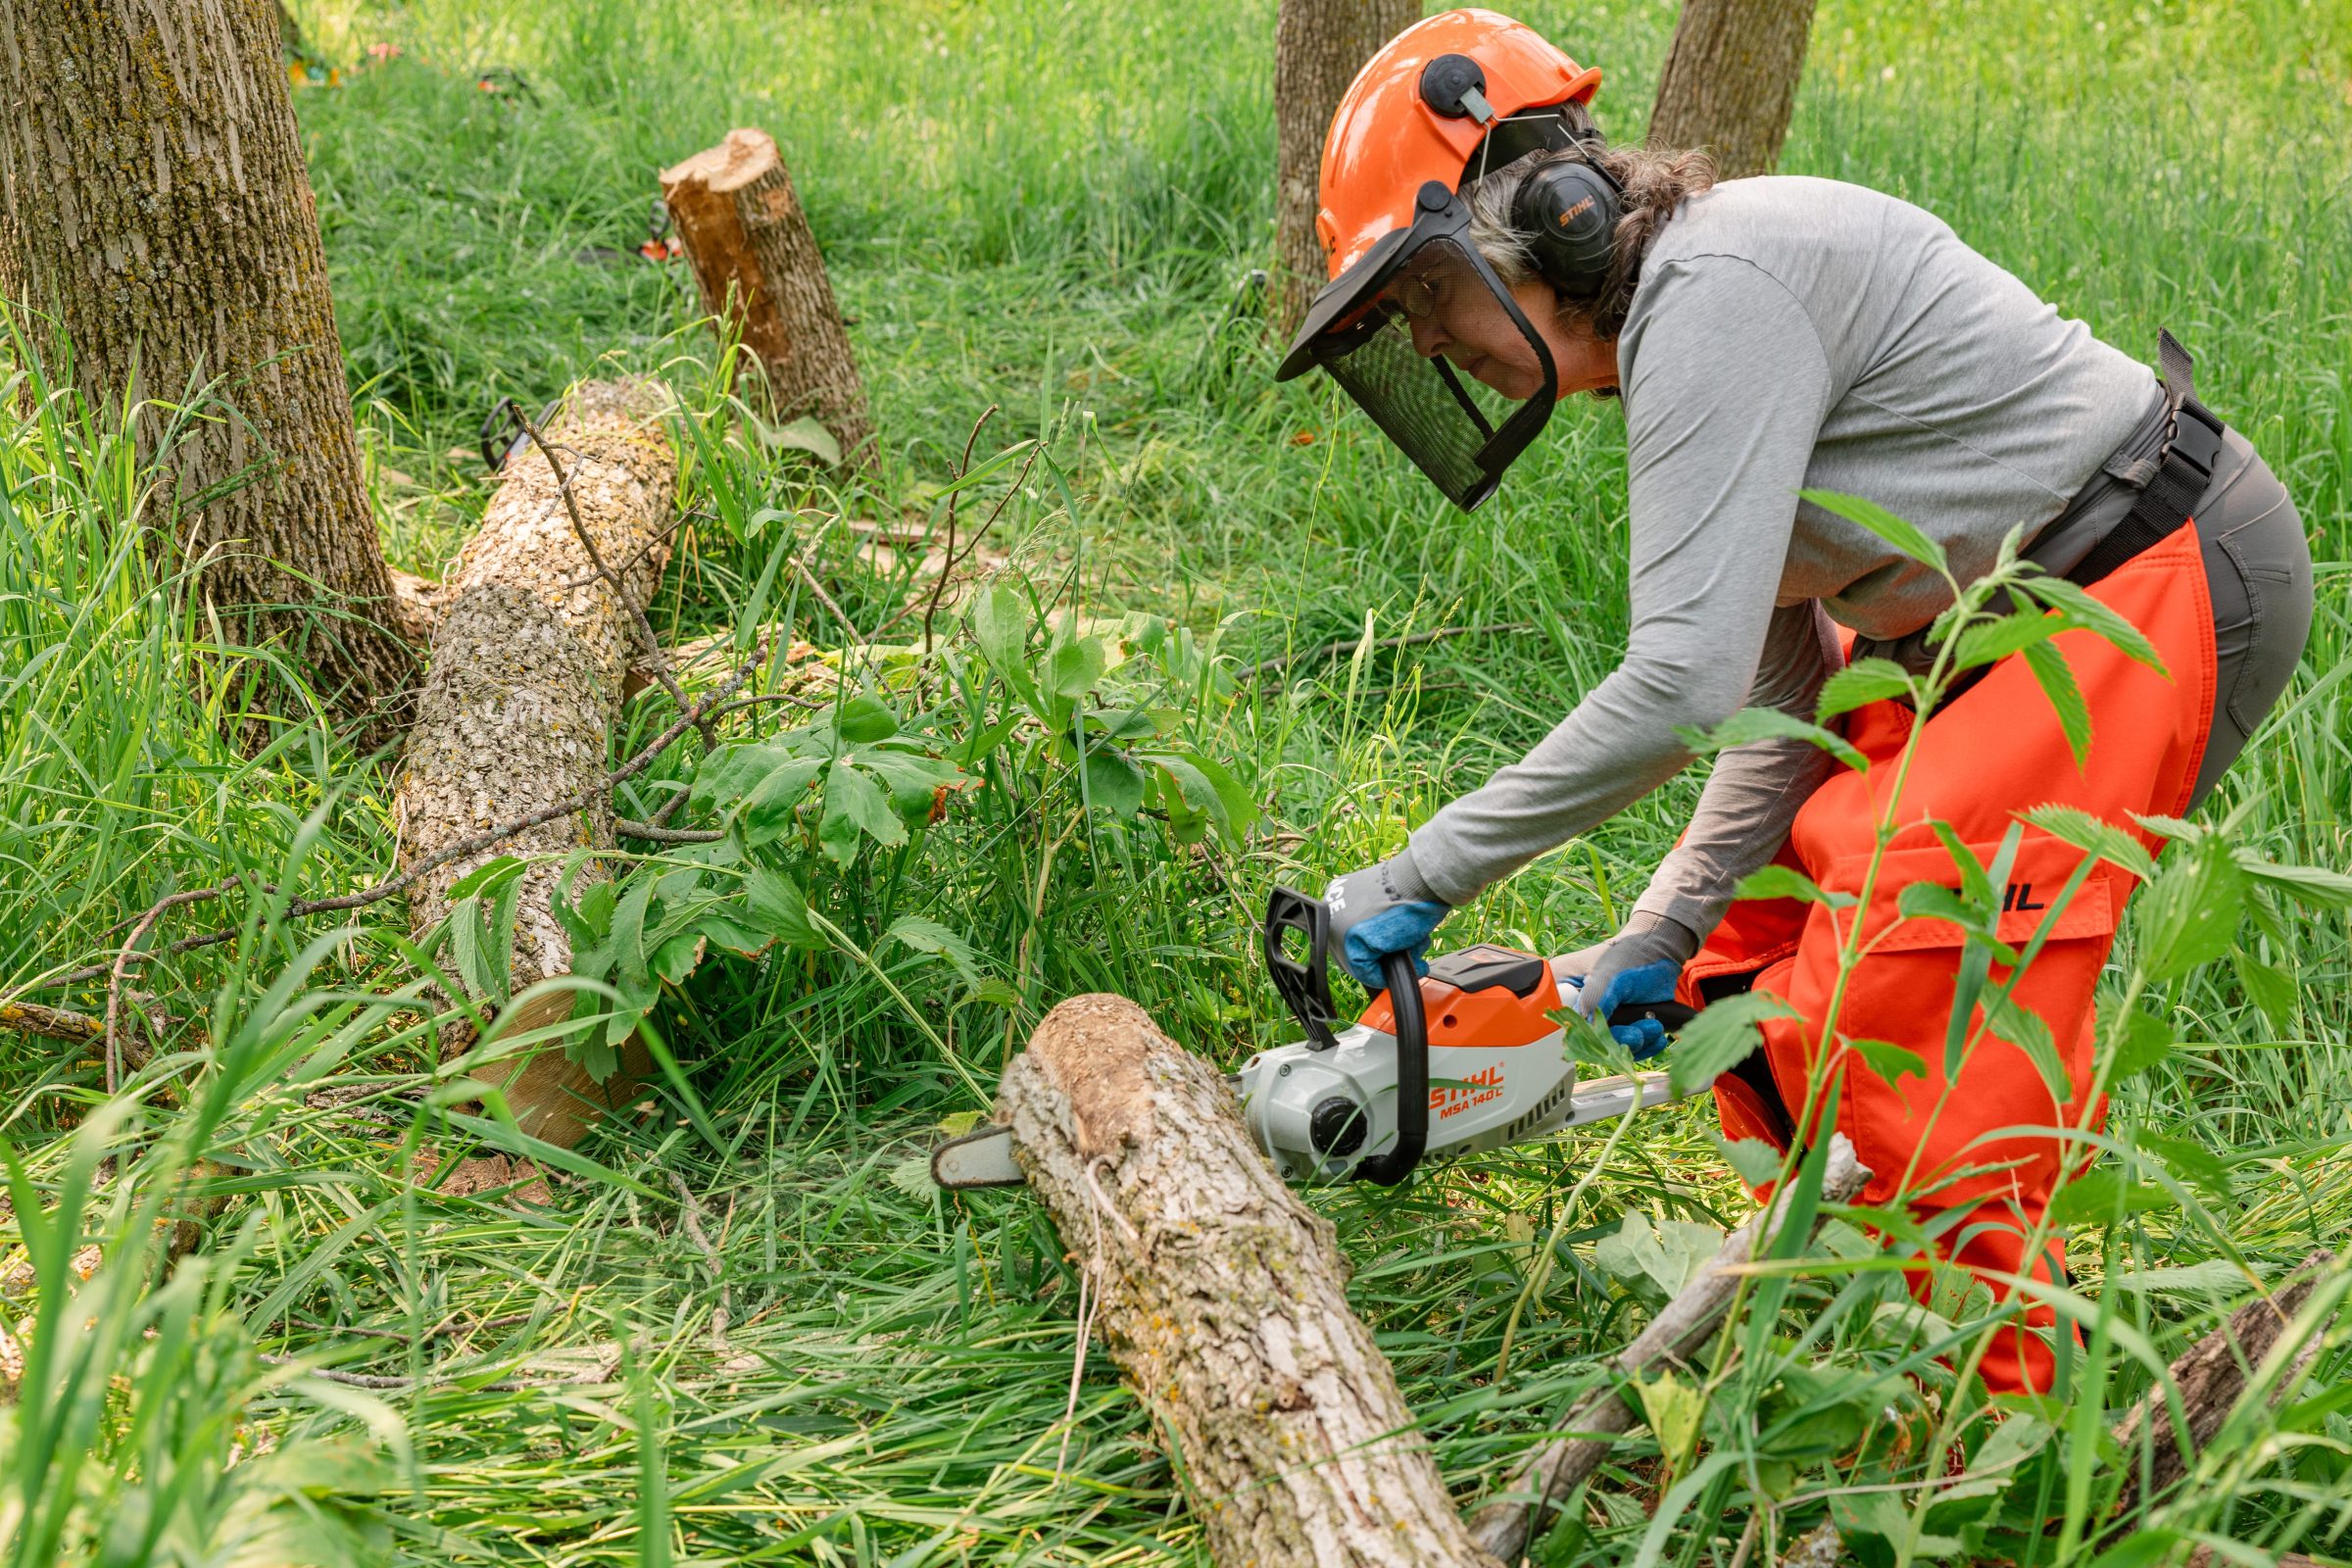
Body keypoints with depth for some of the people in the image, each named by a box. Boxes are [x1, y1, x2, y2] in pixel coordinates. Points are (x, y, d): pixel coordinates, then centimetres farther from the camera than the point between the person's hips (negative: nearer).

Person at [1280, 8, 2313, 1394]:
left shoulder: (1714, 287, -22)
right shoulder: (1673, 342, 9)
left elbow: (1687, 681, -29)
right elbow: (1785, 702, 8)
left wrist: (1426, 875, -23)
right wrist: (1659, 938, 0)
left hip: (2166, 584, -10)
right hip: (1997, 626, 10)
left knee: (1899, 1000, -16)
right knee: (1760, 969, 7)